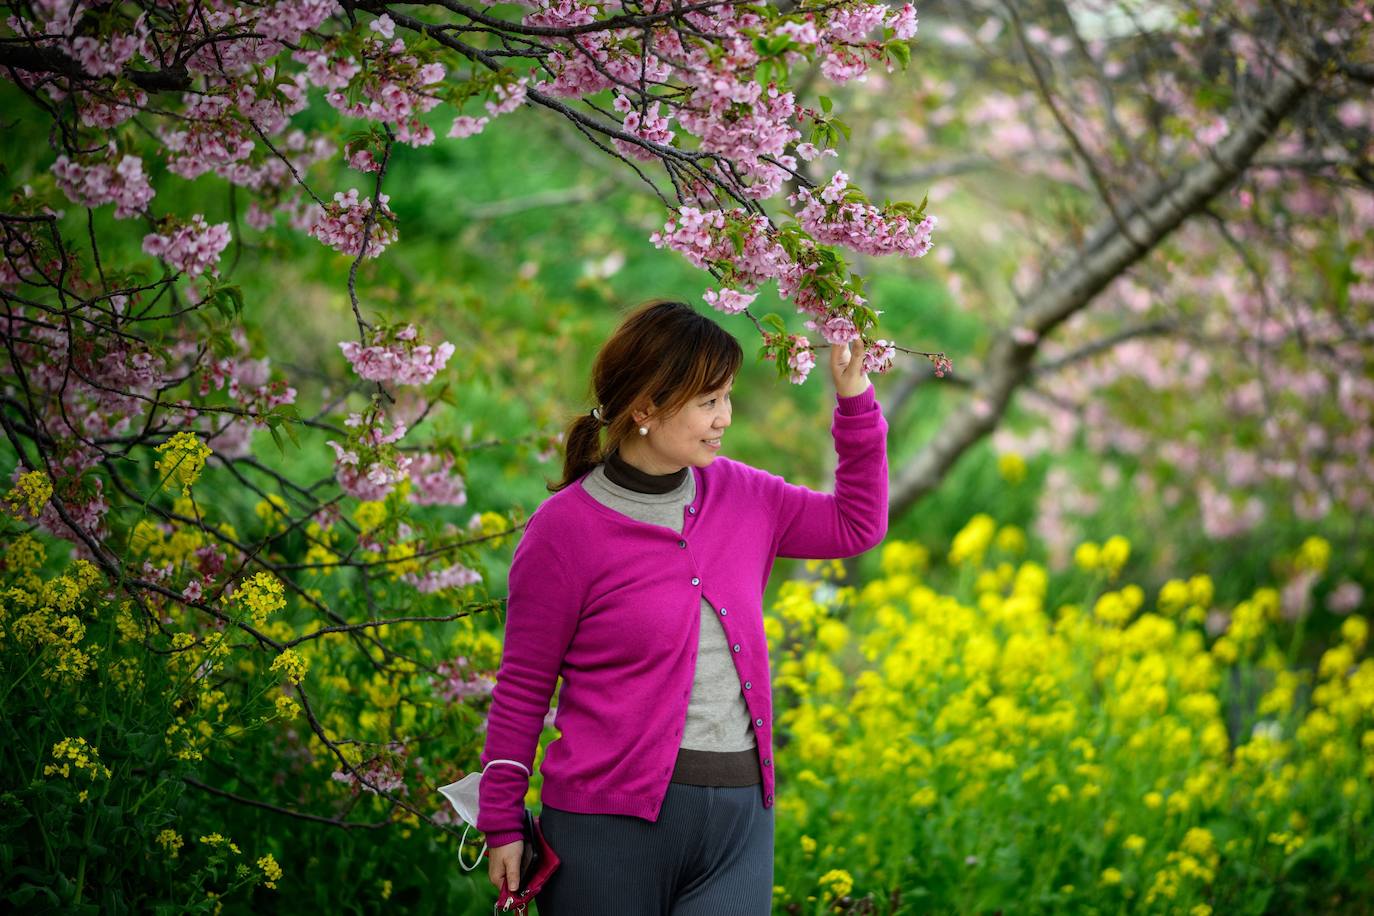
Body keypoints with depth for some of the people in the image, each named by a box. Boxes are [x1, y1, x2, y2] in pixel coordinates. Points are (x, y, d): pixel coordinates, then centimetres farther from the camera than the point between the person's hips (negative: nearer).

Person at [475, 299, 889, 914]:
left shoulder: (740, 495, 8)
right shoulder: (565, 528, -7)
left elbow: (859, 525, 19)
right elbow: (523, 688, -1)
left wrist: (854, 400, 10)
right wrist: (501, 822, 0)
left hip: (741, 816, 4)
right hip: (615, 818, -4)